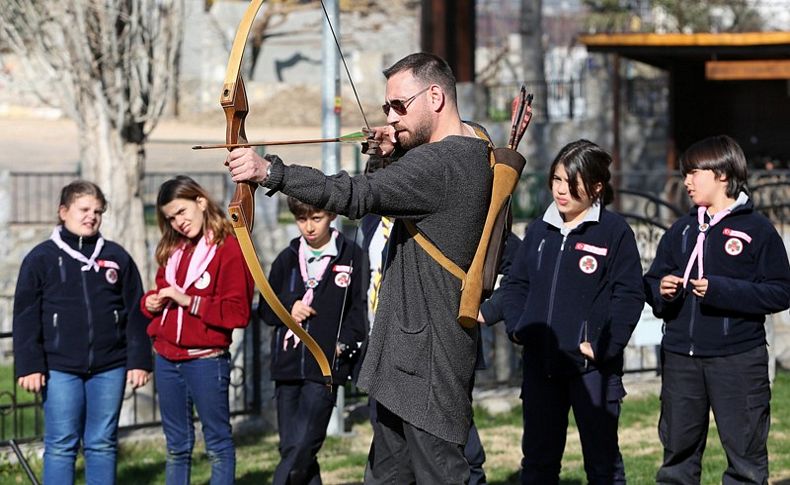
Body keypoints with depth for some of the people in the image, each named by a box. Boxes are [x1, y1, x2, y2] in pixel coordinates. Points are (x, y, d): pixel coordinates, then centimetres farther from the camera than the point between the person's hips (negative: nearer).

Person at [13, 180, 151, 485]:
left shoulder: (116, 257, 9)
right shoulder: (41, 259, 2)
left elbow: (135, 314, 9)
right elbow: (26, 318, 0)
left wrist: (139, 360, 3)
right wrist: (29, 366, -7)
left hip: (109, 368, 2)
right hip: (60, 368, -2)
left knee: (102, 445, 7)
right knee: (61, 446, -1)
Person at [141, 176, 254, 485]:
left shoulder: (230, 248, -10)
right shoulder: (173, 250, 12)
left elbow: (238, 312, -16)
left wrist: (188, 301, -17)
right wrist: (152, 302, 2)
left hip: (206, 361, -7)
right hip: (167, 359, 7)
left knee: (218, 444, 3)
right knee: (176, 447, 13)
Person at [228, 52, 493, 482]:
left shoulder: (442, 164, -18)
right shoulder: (473, 153, 14)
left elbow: (359, 196, -27)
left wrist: (270, 171, -30)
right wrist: (395, 156, 5)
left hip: (427, 362, -11)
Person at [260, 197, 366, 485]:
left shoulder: (351, 256, -1)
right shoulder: (288, 259, 11)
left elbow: (360, 307, 0)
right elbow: (266, 308, 16)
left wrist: (346, 343, -12)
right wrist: (288, 308, -4)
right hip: (287, 366, 5)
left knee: (302, 447, -13)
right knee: (290, 448, 5)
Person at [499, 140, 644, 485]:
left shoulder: (614, 232, -6)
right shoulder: (539, 231, 11)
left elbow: (629, 295, -10)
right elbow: (515, 284, 18)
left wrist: (605, 348, -16)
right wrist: (516, 327, 2)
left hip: (592, 368, -5)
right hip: (540, 364, 5)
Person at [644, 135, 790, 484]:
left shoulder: (757, 230, -4)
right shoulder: (681, 230, 13)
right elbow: (651, 282, 18)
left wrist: (720, 290, -18)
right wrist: (661, 291, -6)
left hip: (738, 359, -5)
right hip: (680, 358, 5)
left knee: (745, 454, -1)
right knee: (678, 451, 11)